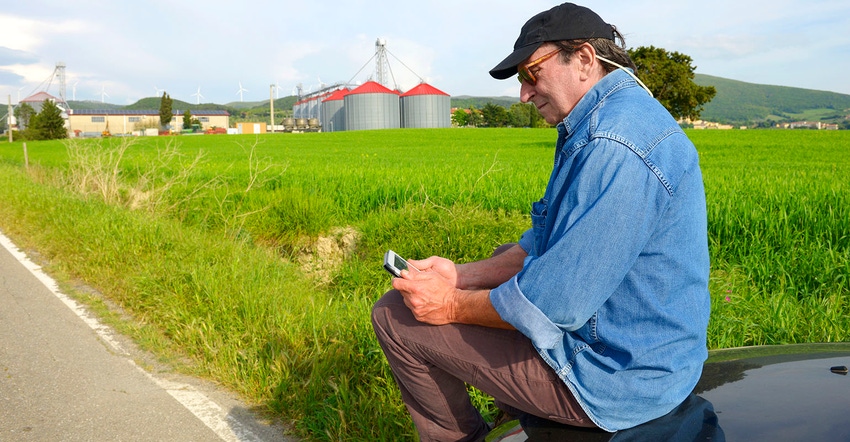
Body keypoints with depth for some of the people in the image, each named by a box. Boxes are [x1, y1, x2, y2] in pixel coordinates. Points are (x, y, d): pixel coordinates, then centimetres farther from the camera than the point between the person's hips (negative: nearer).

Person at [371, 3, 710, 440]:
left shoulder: (613, 146, -27)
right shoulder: (608, 120, 8)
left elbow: (553, 302, -27)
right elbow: (547, 243, 13)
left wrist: (454, 305, -11)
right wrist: (463, 275, 5)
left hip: (613, 379, -10)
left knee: (395, 314, -6)